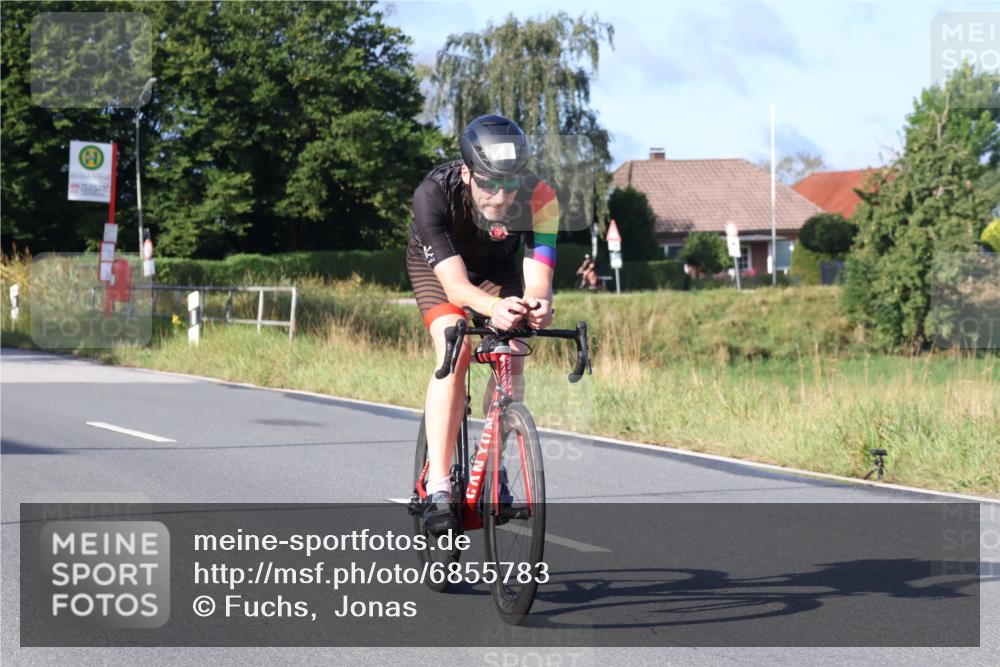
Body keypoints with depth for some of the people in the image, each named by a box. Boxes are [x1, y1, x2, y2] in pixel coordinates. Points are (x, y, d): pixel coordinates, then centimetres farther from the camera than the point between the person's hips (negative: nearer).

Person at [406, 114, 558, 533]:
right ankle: (437, 487, -26)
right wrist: (495, 307, -64)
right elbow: (454, 283, -44)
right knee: (455, 353, -25)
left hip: (499, 266, 3)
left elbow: (538, 279, -39)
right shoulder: (434, 194, -39)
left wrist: (538, 304, -63)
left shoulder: (539, 199, -34)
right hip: (436, 262, -2)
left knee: (511, 359, -17)